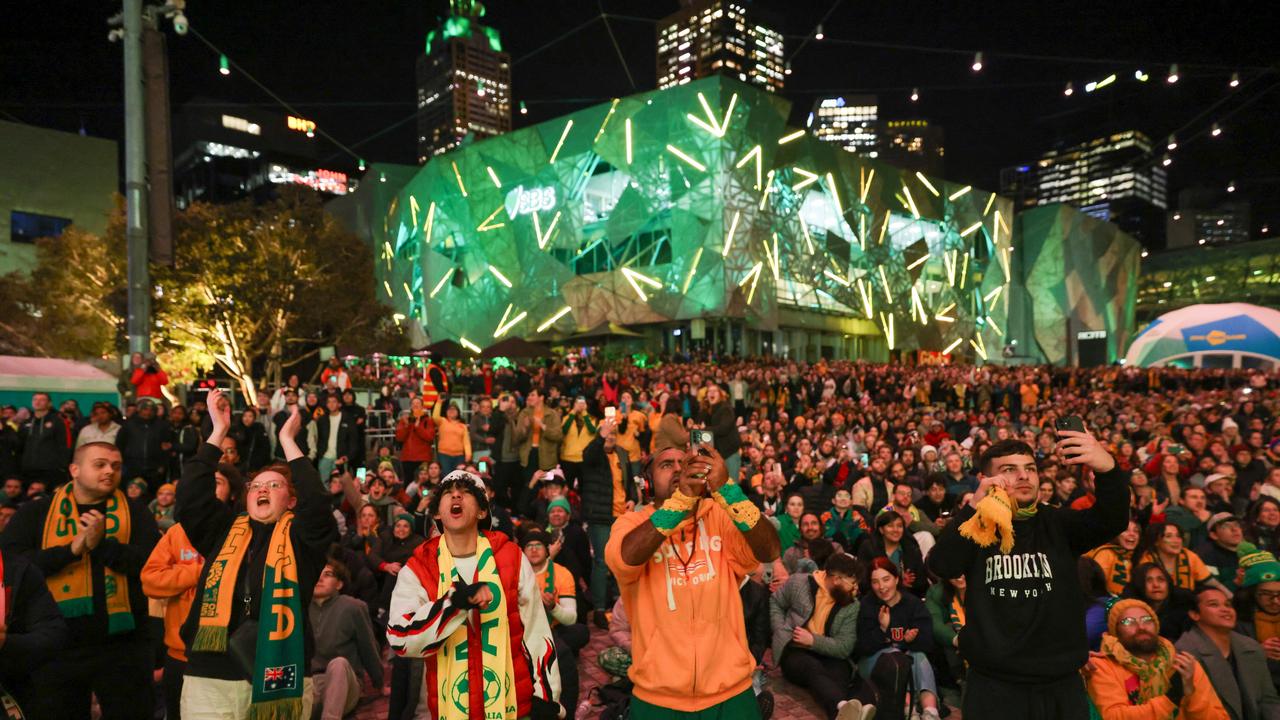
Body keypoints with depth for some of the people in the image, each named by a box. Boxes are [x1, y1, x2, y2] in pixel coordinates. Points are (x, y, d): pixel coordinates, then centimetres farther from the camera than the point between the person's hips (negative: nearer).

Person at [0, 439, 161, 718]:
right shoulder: (35, 512, 6)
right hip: (55, 646, 1)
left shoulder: (134, 512, 4)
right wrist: (70, 550, -15)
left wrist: (103, 544, -18)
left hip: (121, 646, 0)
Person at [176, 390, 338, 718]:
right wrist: (219, 430, 2)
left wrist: (287, 439, -6)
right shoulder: (224, 531, 13)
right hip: (210, 679, 2)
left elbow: (316, 500, -13)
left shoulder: (300, 535, 5)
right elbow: (191, 494, 1)